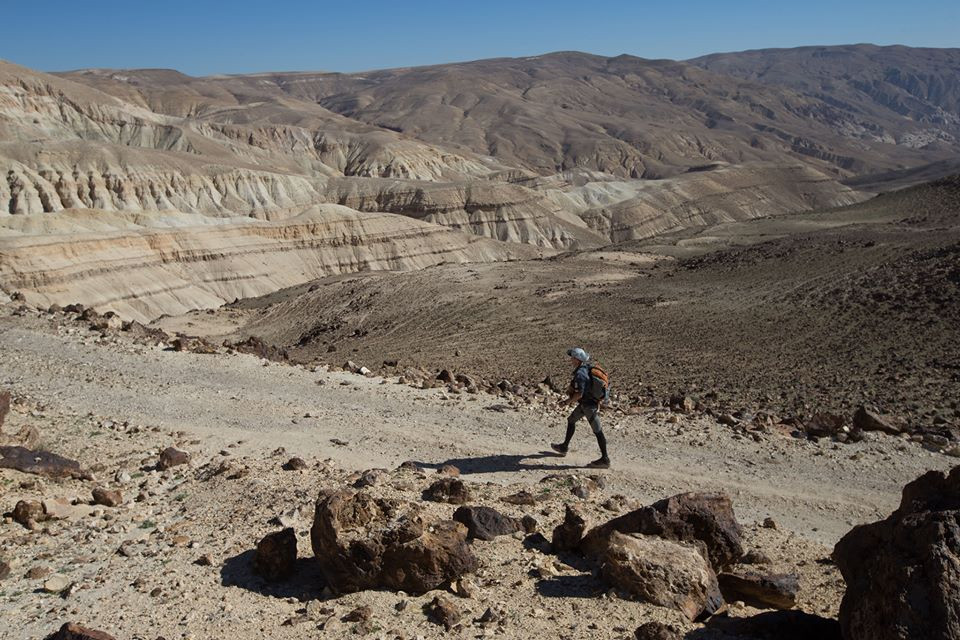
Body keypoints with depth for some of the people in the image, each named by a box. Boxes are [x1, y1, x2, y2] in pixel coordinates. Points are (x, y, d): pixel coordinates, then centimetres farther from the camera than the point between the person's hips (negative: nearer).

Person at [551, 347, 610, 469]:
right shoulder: (587, 367, 2)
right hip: (585, 402, 10)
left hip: (589, 405, -10)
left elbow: (579, 394, -28)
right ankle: (564, 447, 35)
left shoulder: (580, 374, -27)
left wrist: (566, 402, -14)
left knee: (597, 431, -2)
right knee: (571, 420, 22)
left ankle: (605, 460, 6)